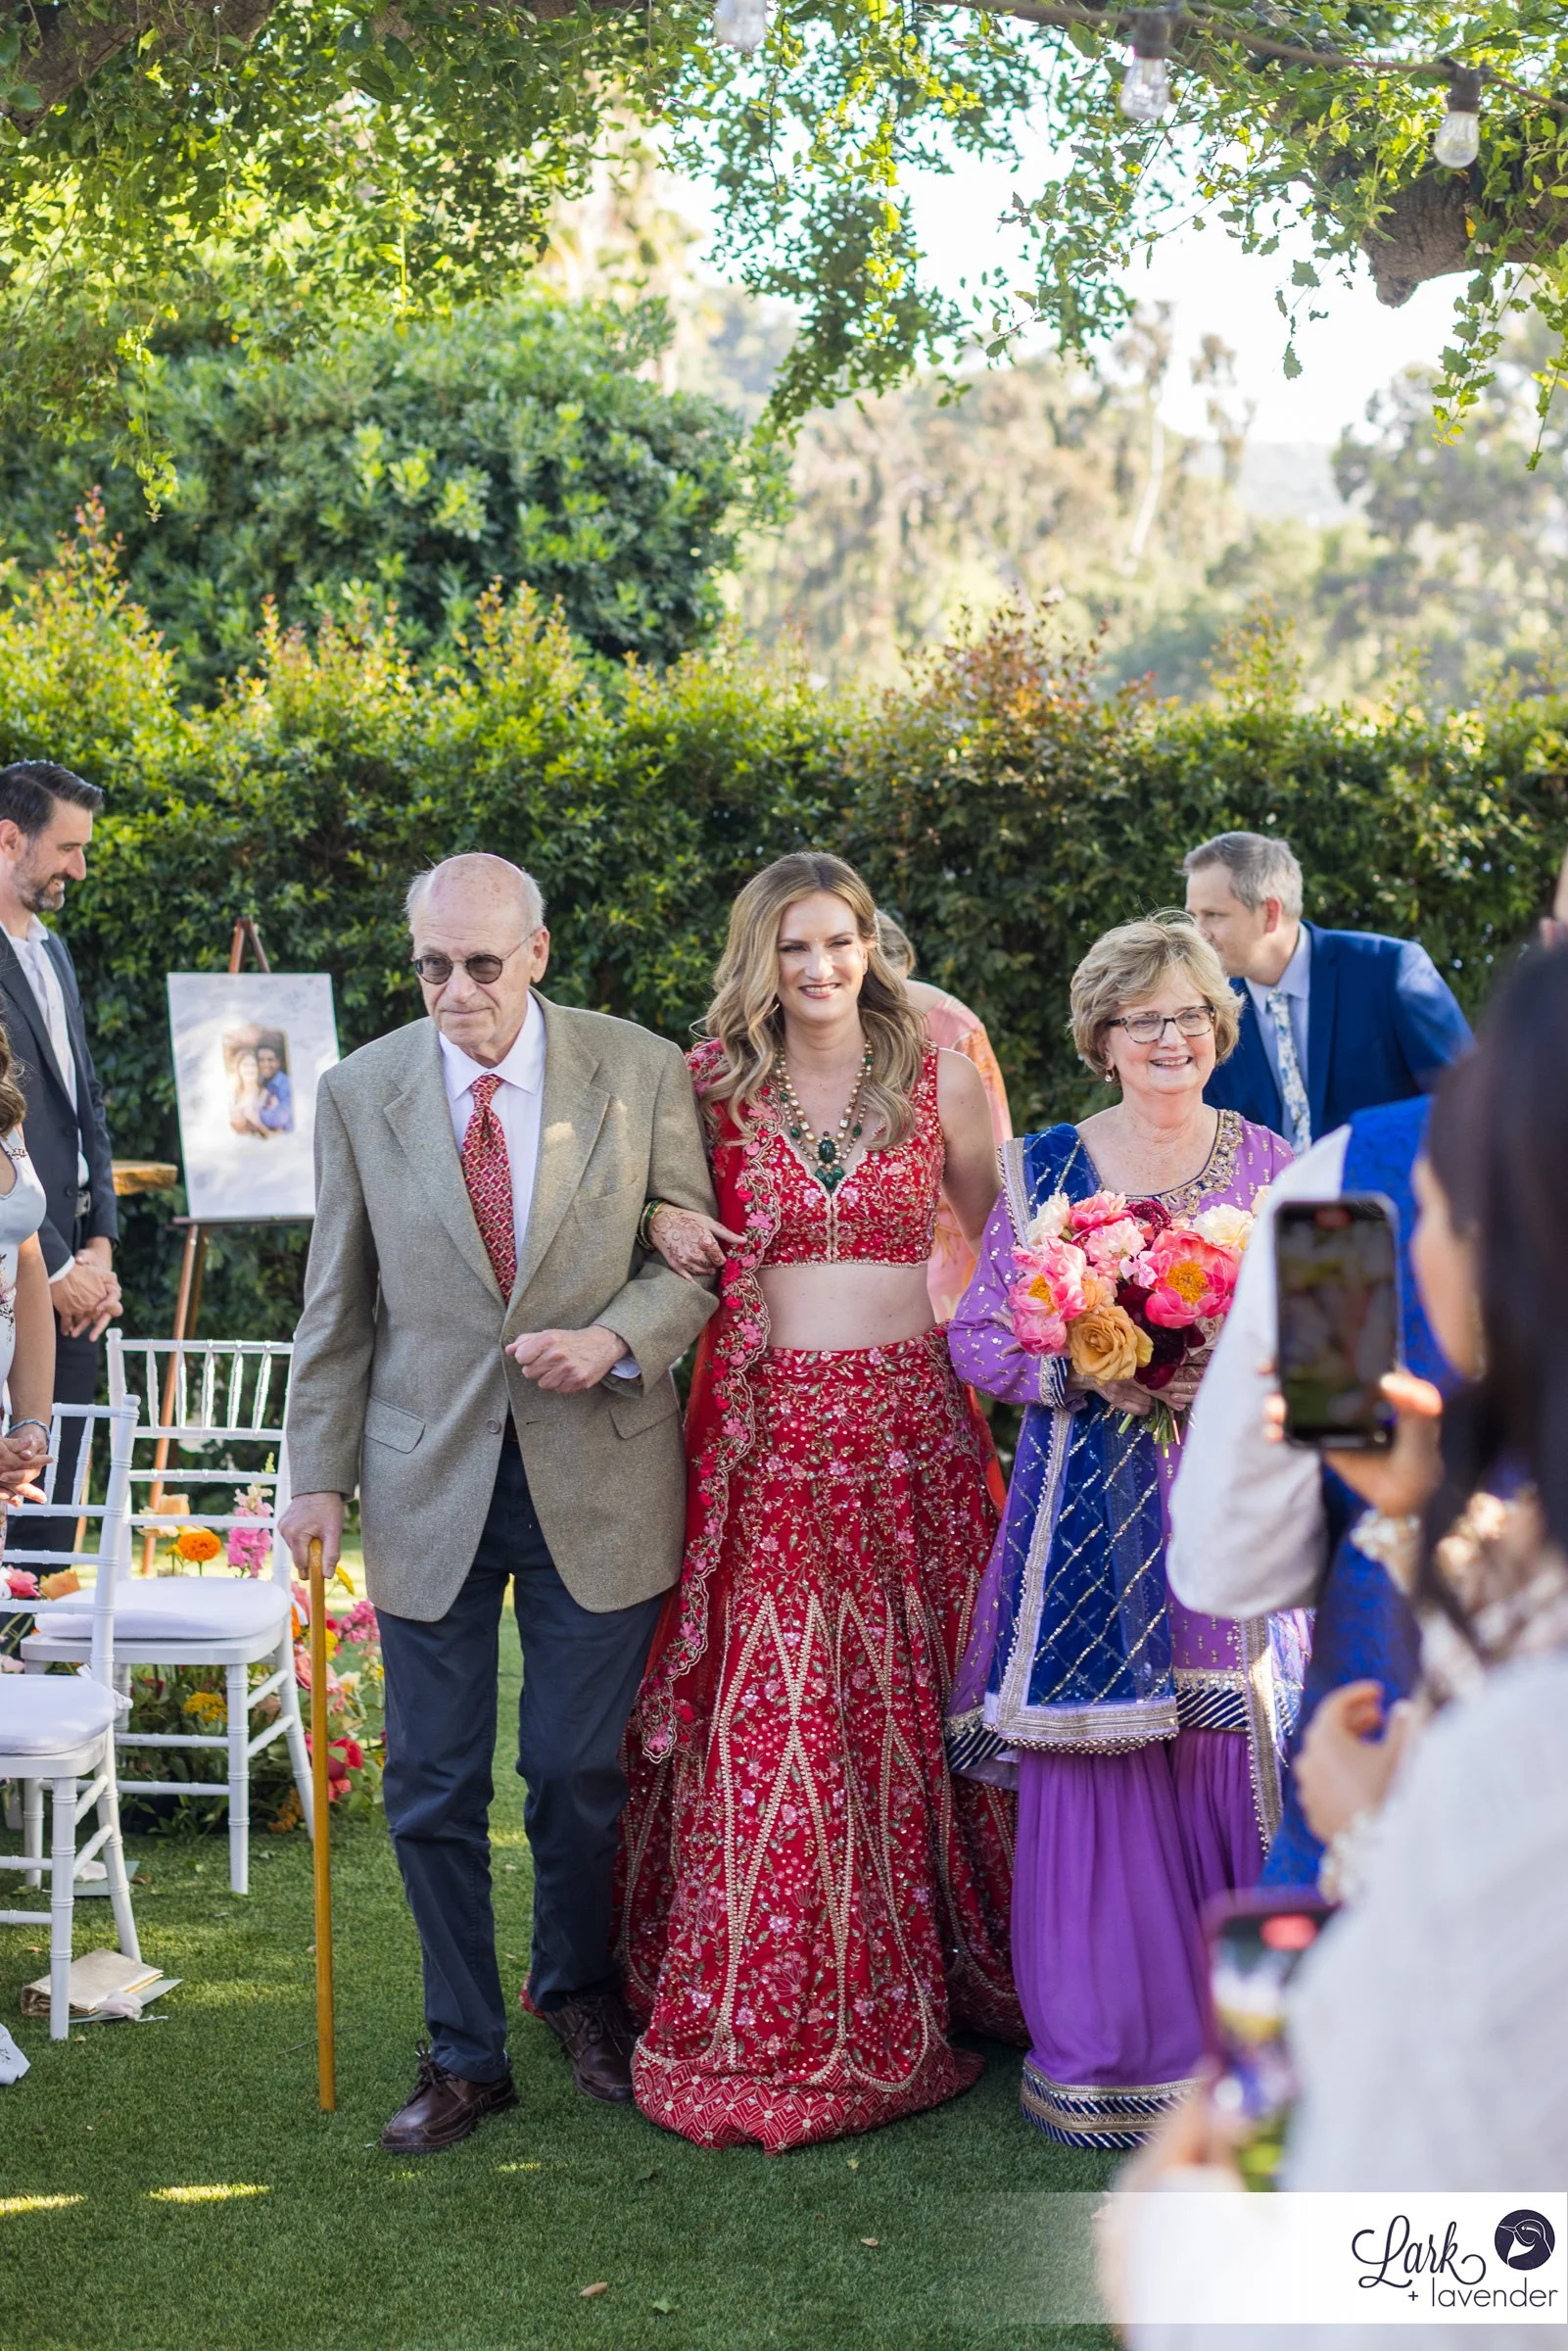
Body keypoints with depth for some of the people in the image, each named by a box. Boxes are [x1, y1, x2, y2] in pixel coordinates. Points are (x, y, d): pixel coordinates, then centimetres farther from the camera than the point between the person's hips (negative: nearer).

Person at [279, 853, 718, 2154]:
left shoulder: (641, 1072, -3)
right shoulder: (360, 1091, 0)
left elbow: (698, 1256, 3)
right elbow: (339, 1304, 5)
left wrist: (615, 1340, -16)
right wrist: (320, 1472, 3)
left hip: (597, 1471, -1)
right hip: (430, 1478, 1)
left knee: (581, 1769, 9)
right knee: (434, 1786, 5)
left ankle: (580, 1992, 37)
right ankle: (465, 2055, 23)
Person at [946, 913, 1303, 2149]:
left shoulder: (1272, 1167, 8)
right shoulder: (1042, 1170, 6)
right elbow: (977, 1337, 5)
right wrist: (1079, 1371, -12)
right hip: (1091, 1516, 0)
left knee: (1243, 1753, -1)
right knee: (1095, 1758, -1)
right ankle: (1110, 2043, 12)